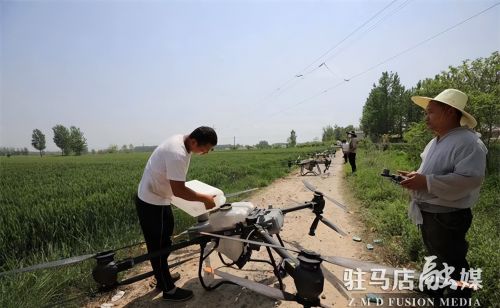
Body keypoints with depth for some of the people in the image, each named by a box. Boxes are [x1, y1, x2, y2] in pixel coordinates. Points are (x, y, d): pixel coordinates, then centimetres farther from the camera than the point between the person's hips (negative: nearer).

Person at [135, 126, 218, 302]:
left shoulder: (181, 140, -2)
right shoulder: (177, 154, -32)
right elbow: (178, 191, -29)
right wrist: (204, 199, -18)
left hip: (159, 199, 10)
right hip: (151, 203, -10)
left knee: (163, 243, 21)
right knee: (158, 247, 4)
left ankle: (162, 278, 39)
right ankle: (169, 290, 19)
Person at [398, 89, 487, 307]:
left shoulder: (467, 142, -20)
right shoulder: (434, 142, 11)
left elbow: (470, 178, -31)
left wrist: (426, 182, -31)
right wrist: (416, 177, 4)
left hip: (448, 217, -10)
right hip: (427, 214, 10)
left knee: (452, 268, 5)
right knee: (436, 260, 26)